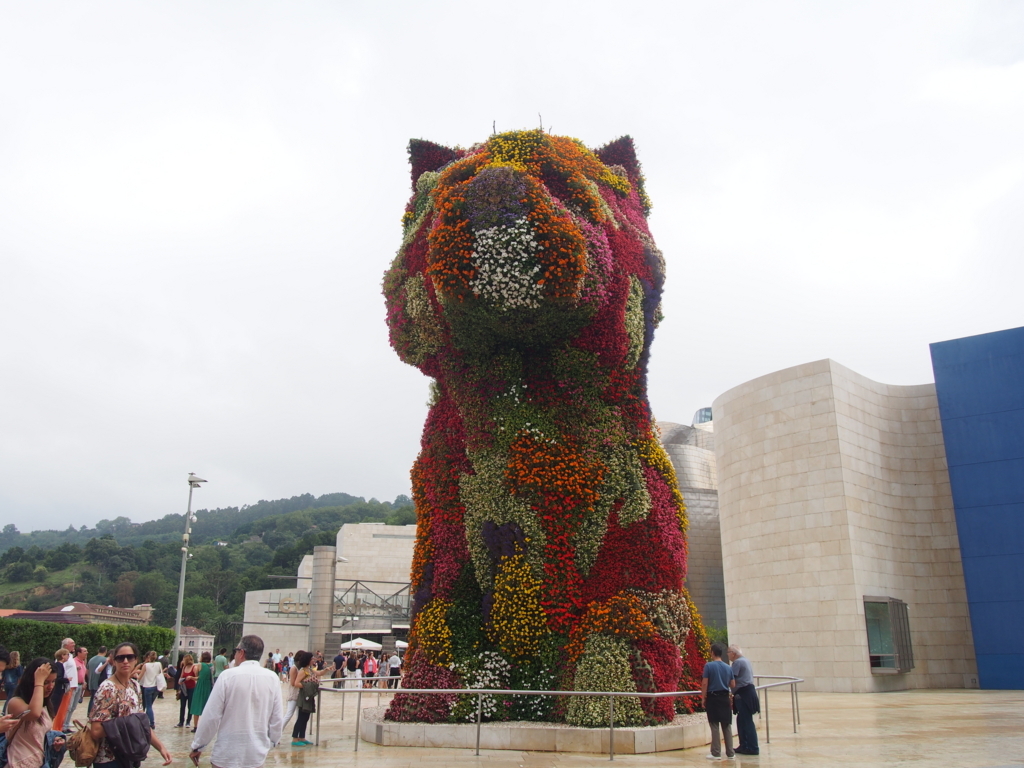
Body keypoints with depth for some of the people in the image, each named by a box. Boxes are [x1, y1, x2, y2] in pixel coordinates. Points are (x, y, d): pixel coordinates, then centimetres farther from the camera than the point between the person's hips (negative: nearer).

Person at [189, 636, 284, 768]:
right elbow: (277, 718, 0)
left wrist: (197, 747, 4)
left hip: (227, 756, -3)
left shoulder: (228, 675, -11)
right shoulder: (272, 679, -3)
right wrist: (271, 742, 18)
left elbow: (211, 716, -9)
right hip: (257, 757, 3)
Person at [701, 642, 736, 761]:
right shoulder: (728, 667, 4)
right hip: (725, 698, 4)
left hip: (713, 698, -4)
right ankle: (730, 753, 13)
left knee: (714, 726, 2)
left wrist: (703, 698, -3)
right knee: (727, 726, 9)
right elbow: (733, 685, 8)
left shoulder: (708, 666, -8)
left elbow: (704, 683, -11)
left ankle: (716, 753, 4)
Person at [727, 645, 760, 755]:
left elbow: (731, 679, -19)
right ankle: (744, 746, 19)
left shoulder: (737, 662, -15)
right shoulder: (746, 660, 15)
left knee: (747, 721, -4)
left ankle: (752, 748, 0)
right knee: (742, 720, 14)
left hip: (744, 694, -10)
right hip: (749, 691, 10)